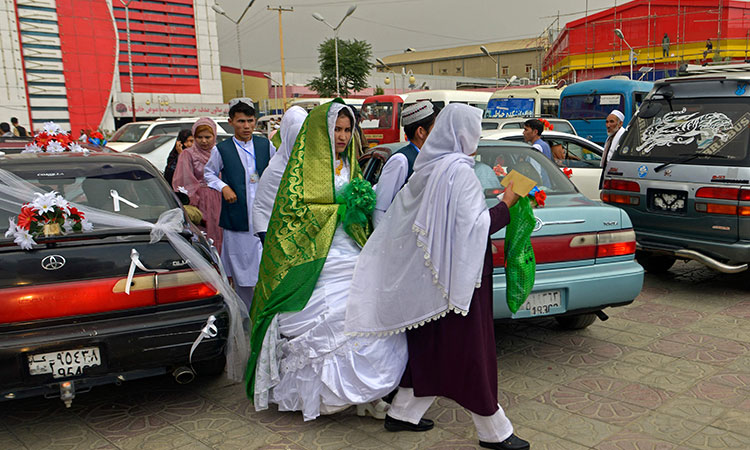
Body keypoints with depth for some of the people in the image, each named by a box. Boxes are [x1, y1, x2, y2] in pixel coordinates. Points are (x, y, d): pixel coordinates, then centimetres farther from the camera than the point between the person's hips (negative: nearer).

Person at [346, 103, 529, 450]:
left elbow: (401, 217, 15)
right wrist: (506, 205, -9)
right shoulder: (459, 171, -17)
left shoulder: (427, 167, 9)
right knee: (469, 350, 1)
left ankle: (402, 413, 28)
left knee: (429, 345, 18)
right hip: (457, 275, -9)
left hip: (427, 274, 9)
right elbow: (473, 226, -20)